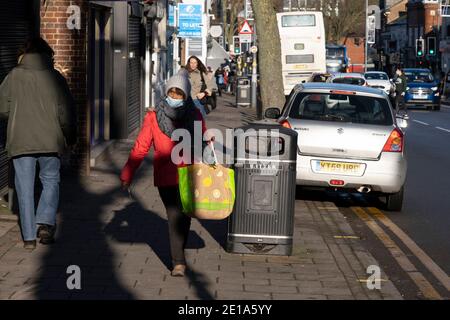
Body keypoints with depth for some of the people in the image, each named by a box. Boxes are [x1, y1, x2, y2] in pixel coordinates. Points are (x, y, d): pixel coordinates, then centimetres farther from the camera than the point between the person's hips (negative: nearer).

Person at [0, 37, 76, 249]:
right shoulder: (55, 77, -1)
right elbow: (66, 111, -1)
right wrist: (70, 137, 12)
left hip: (20, 141, 0)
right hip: (50, 141, 0)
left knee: (25, 187, 7)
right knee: (51, 181, 16)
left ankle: (29, 236, 8)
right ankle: (45, 222, -3)